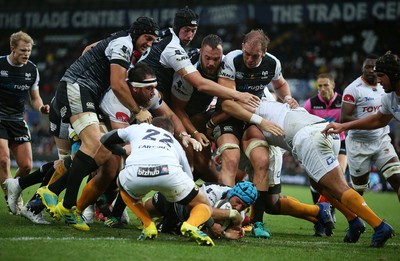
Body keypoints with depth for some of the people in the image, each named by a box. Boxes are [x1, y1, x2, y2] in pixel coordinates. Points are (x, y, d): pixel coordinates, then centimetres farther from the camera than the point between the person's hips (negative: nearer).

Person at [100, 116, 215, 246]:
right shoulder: (175, 143, 41)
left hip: (135, 172, 0)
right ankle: (190, 225, -12)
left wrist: (125, 152, 67)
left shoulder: (137, 128, 39)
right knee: (204, 206, 22)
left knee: (124, 188, 38)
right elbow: (189, 176, 42)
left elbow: (105, 140, 48)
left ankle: (148, 226, 18)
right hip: (169, 171, 0)